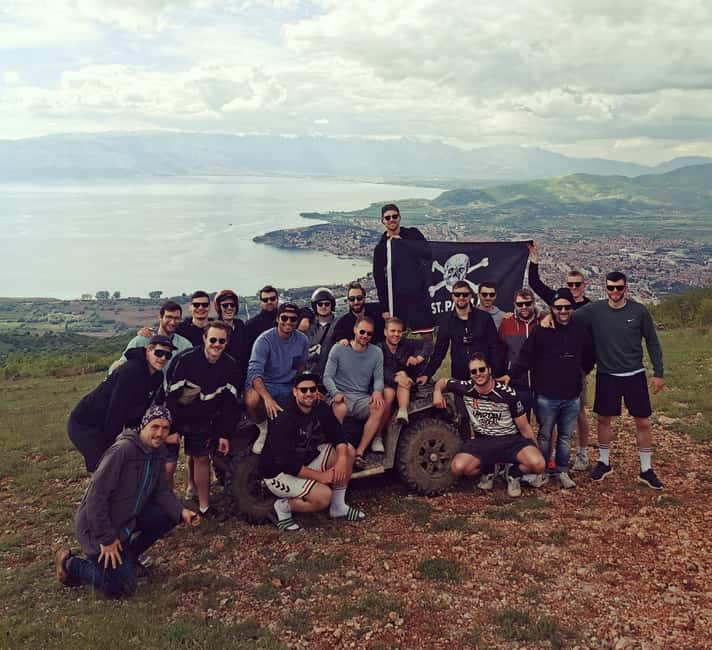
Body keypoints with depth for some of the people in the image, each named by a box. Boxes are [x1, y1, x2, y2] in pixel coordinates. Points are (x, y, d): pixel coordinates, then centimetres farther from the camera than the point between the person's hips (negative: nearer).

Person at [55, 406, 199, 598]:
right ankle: (70, 564, 10)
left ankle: (127, 556, 11)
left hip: (127, 519, 8)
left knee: (170, 515, -5)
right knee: (121, 588, -11)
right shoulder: (123, 449, -26)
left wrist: (181, 512, -17)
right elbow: (96, 494, -27)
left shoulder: (156, 456, 3)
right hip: (97, 525, -8)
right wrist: (107, 538, -24)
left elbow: (162, 492, 3)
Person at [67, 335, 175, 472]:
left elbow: (140, 409, 7)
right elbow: (116, 409, -24)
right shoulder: (131, 370, -25)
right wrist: (114, 444, -17)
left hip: (104, 426, 9)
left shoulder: (157, 377, 1)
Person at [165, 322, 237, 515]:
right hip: (174, 418, -4)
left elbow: (229, 402, -3)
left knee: (202, 459, 10)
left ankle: (204, 506, 23)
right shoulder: (185, 359, -24)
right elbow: (170, 395, -20)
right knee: (168, 464, -6)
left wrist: (224, 434, -4)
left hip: (202, 421, 4)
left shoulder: (230, 366, -10)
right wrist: (171, 429, -19)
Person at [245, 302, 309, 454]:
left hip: (289, 387, 5)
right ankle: (264, 430, -3)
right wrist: (267, 398, -44)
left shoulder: (302, 340, 0)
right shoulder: (265, 340, -17)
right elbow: (254, 372, -28)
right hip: (263, 384, -5)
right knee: (251, 400, -38)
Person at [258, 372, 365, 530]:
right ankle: (283, 507, -2)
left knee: (348, 450, -4)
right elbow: (287, 463, -28)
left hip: (306, 461, 8)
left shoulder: (320, 409, -5)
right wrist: (320, 476, -23)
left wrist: (342, 459, -21)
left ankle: (338, 507, 5)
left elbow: (338, 435, -1)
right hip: (279, 473, -8)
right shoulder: (283, 420, -27)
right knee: (324, 496, -26)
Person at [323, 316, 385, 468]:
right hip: (341, 396, -2)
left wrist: (377, 391, -17)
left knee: (379, 409, -31)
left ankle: (359, 452, -26)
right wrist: (335, 392, -20)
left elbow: (379, 377, 7)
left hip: (362, 398, 3)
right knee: (340, 409, -39)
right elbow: (327, 377, 0)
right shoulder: (338, 349, 3)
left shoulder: (376, 352, 10)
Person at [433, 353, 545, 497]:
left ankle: (514, 474, 7)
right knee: (457, 467, -26)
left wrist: (537, 451, 1)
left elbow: (524, 428, -1)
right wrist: (437, 392, -10)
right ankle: (488, 470, 9)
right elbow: (443, 381, 13)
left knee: (538, 464, -30)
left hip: (511, 440, -2)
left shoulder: (507, 394, -11)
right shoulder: (466, 388, -6)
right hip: (482, 441, 2)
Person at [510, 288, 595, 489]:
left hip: (572, 397, 3)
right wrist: (510, 377, -18)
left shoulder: (581, 330, 0)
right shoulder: (541, 331, -9)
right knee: (544, 436, 10)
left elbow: (589, 356, 16)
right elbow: (525, 358, -12)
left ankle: (562, 471, 25)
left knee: (566, 437, 13)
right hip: (546, 396, -3)